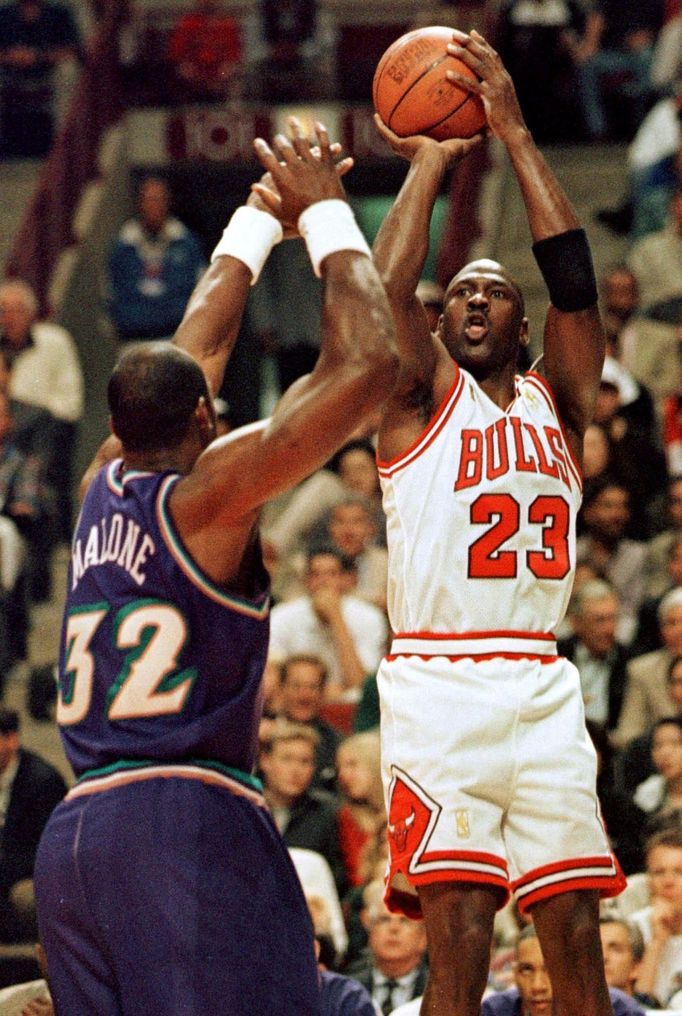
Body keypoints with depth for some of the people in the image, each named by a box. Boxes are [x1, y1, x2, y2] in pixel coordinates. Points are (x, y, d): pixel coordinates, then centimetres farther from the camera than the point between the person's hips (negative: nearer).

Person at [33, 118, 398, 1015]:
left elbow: (197, 351, 33)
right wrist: (325, 216, 5)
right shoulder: (208, 494, -3)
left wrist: (263, 217, 40)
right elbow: (366, 363, -7)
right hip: (190, 820, -8)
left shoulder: (101, 489, 16)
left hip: (71, 838, 8)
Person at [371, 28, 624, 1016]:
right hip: (440, 683, -4)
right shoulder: (423, 397, 9)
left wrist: (514, 131, 0)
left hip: (542, 687, 4)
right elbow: (385, 290, -8)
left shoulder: (555, 404, 17)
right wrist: (430, 161, 1)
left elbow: (575, 281, 4)